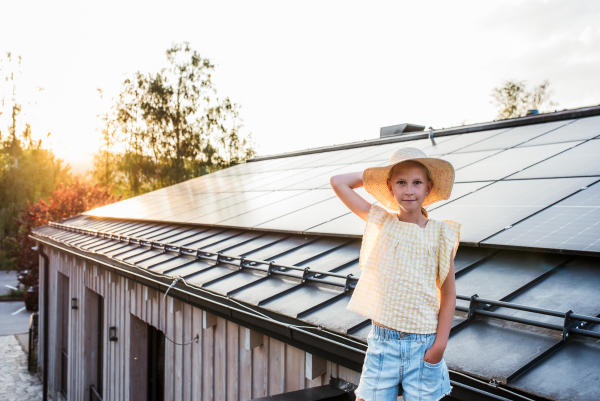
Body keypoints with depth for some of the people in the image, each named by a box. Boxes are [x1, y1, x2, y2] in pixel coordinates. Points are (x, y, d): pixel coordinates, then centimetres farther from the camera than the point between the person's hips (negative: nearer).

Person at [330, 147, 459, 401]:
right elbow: (338, 182, 2)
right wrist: (374, 175, 6)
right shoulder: (381, 222, 1)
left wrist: (440, 343, -5)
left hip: (423, 344, 0)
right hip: (382, 340, 1)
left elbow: (448, 294, 0)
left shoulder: (440, 234, -2)